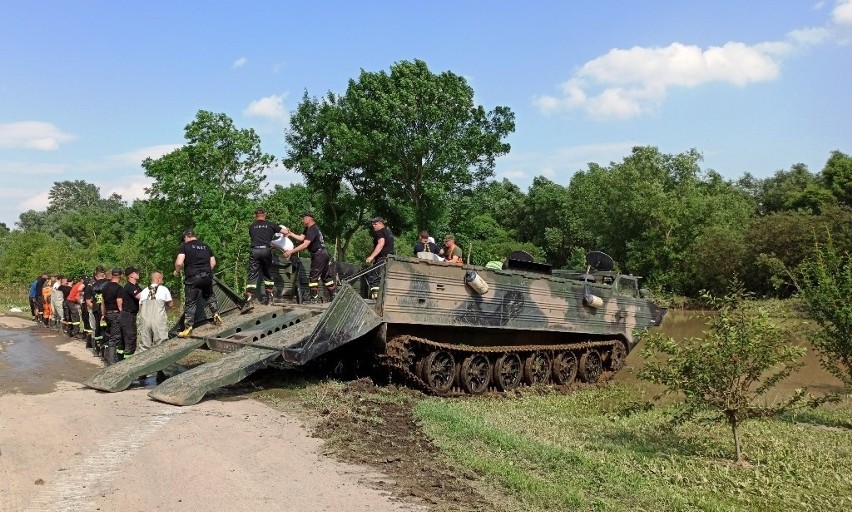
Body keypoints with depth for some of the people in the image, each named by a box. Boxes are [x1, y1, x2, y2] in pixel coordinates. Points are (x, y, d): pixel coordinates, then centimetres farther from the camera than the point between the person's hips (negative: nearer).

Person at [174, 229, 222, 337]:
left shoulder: (185, 246, 0)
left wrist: (177, 272, 7)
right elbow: (213, 263, 15)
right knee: (209, 295, 30)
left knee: (190, 303, 2)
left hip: (192, 278, -5)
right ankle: (216, 315, 24)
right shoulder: (206, 246, 16)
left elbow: (179, 263, -11)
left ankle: (188, 328, 3)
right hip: (207, 276, 5)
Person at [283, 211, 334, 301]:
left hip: (318, 255, -11)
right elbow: (301, 238, 2)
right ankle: (333, 296, 17)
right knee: (327, 276, 13)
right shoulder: (308, 229, 15)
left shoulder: (312, 230, -17)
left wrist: (291, 251, -29)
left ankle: (314, 298, -4)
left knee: (314, 277, -6)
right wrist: (290, 234, -10)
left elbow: (305, 244, -26)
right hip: (324, 254, 11)